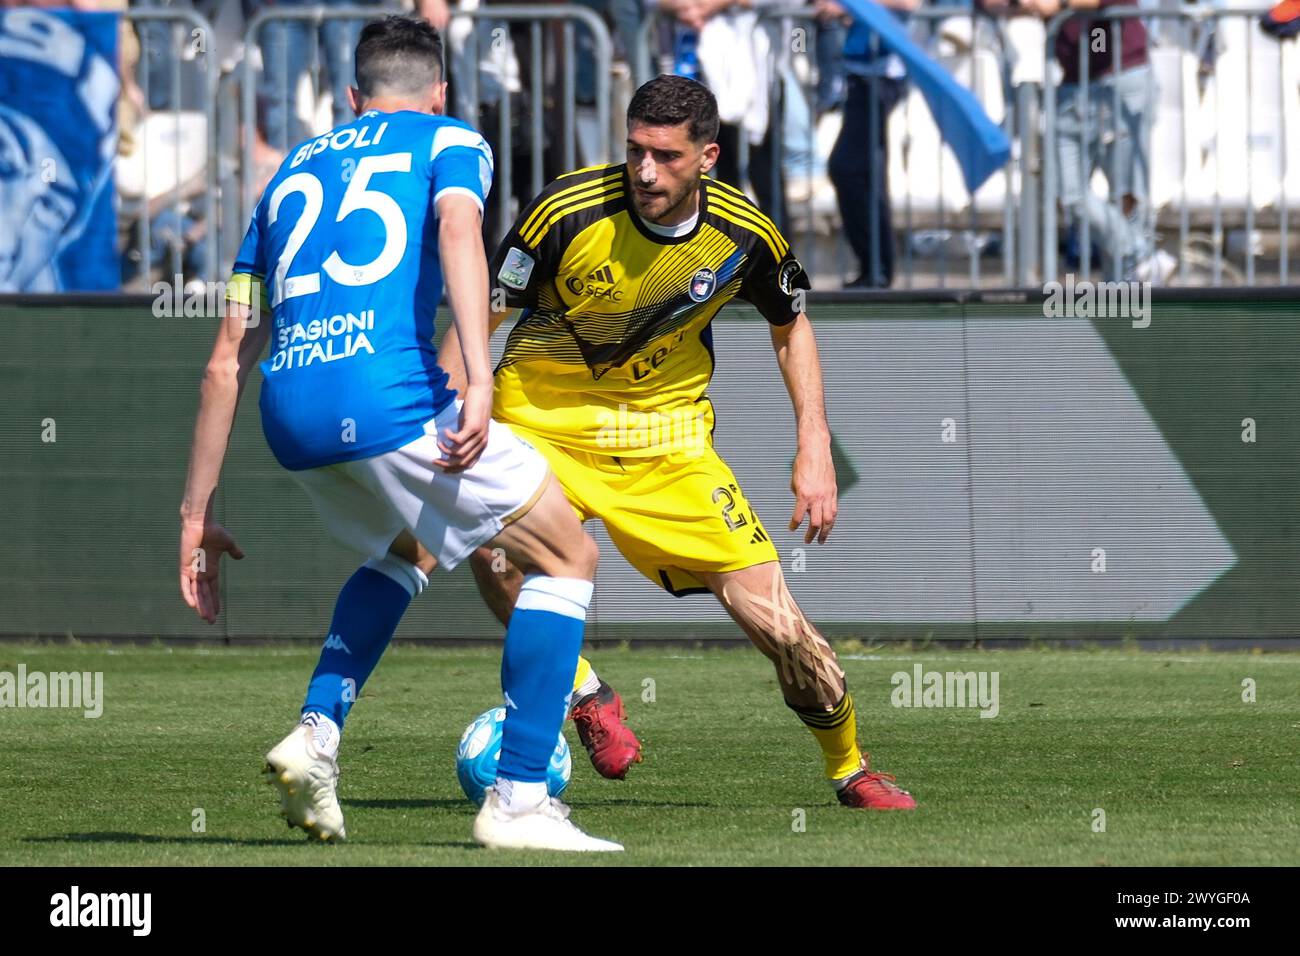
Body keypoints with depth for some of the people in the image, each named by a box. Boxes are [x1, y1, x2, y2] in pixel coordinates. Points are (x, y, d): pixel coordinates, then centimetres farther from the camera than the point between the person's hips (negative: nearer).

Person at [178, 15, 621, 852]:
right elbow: (457, 230, -11)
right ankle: (519, 801, 0)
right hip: (389, 395, -6)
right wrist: (478, 377, -23)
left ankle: (316, 735, 16)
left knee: (408, 551, 35)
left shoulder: (294, 172, 29)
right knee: (568, 558, 9)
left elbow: (228, 360, 26)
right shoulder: (451, 141, 15)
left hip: (290, 419, 6)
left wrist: (197, 514, 29)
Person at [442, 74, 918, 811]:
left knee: (771, 614, -7)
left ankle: (850, 768, 20)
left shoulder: (745, 236, -12)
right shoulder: (569, 212, -22)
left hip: (668, 434, 2)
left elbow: (790, 327, 9)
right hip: (542, 416, -2)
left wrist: (815, 446, 1)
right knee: (491, 546, -33)